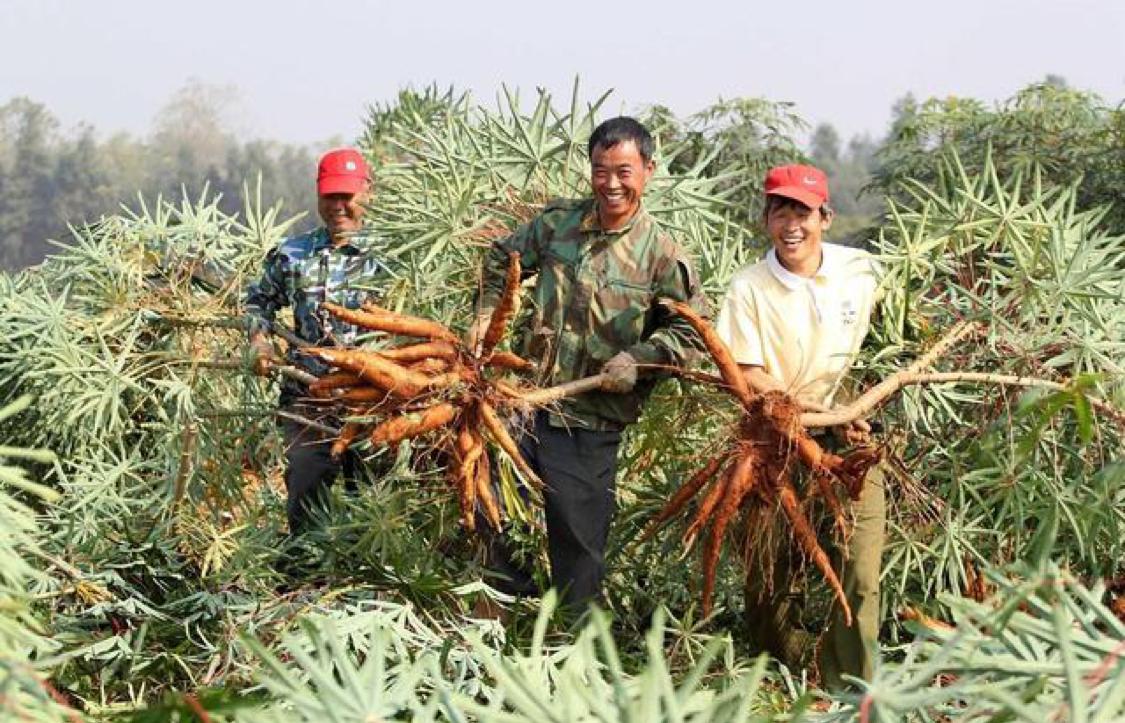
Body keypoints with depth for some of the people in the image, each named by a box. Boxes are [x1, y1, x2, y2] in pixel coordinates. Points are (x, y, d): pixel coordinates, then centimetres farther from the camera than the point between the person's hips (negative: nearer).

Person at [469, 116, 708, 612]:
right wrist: (486, 314, 8)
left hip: (592, 421, -4)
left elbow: (692, 330, -4)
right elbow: (502, 259, 20)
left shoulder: (661, 254, -6)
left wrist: (638, 359, -15)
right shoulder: (557, 223, 3)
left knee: (578, 538, 4)